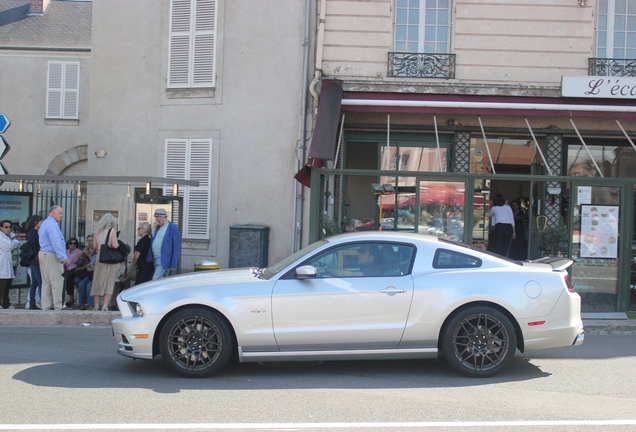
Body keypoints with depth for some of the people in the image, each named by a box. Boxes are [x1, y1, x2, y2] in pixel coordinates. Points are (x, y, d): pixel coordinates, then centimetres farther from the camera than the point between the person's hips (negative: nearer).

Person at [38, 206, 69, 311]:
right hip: (52, 255, -11)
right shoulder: (52, 225, -15)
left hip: (43, 254, 11)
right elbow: (56, 242, -22)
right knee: (57, 282, -9)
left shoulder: (44, 224, 18)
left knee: (46, 282, 11)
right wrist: (63, 257, -22)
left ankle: (46, 306, 13)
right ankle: (57, 308, -10)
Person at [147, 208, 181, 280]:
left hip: (164, 260, -8)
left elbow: (176, 248, -12)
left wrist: (173, 265, -15)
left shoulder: (173, 228, -9)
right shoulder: (157, 227, 15)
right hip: (156, 258, 8)